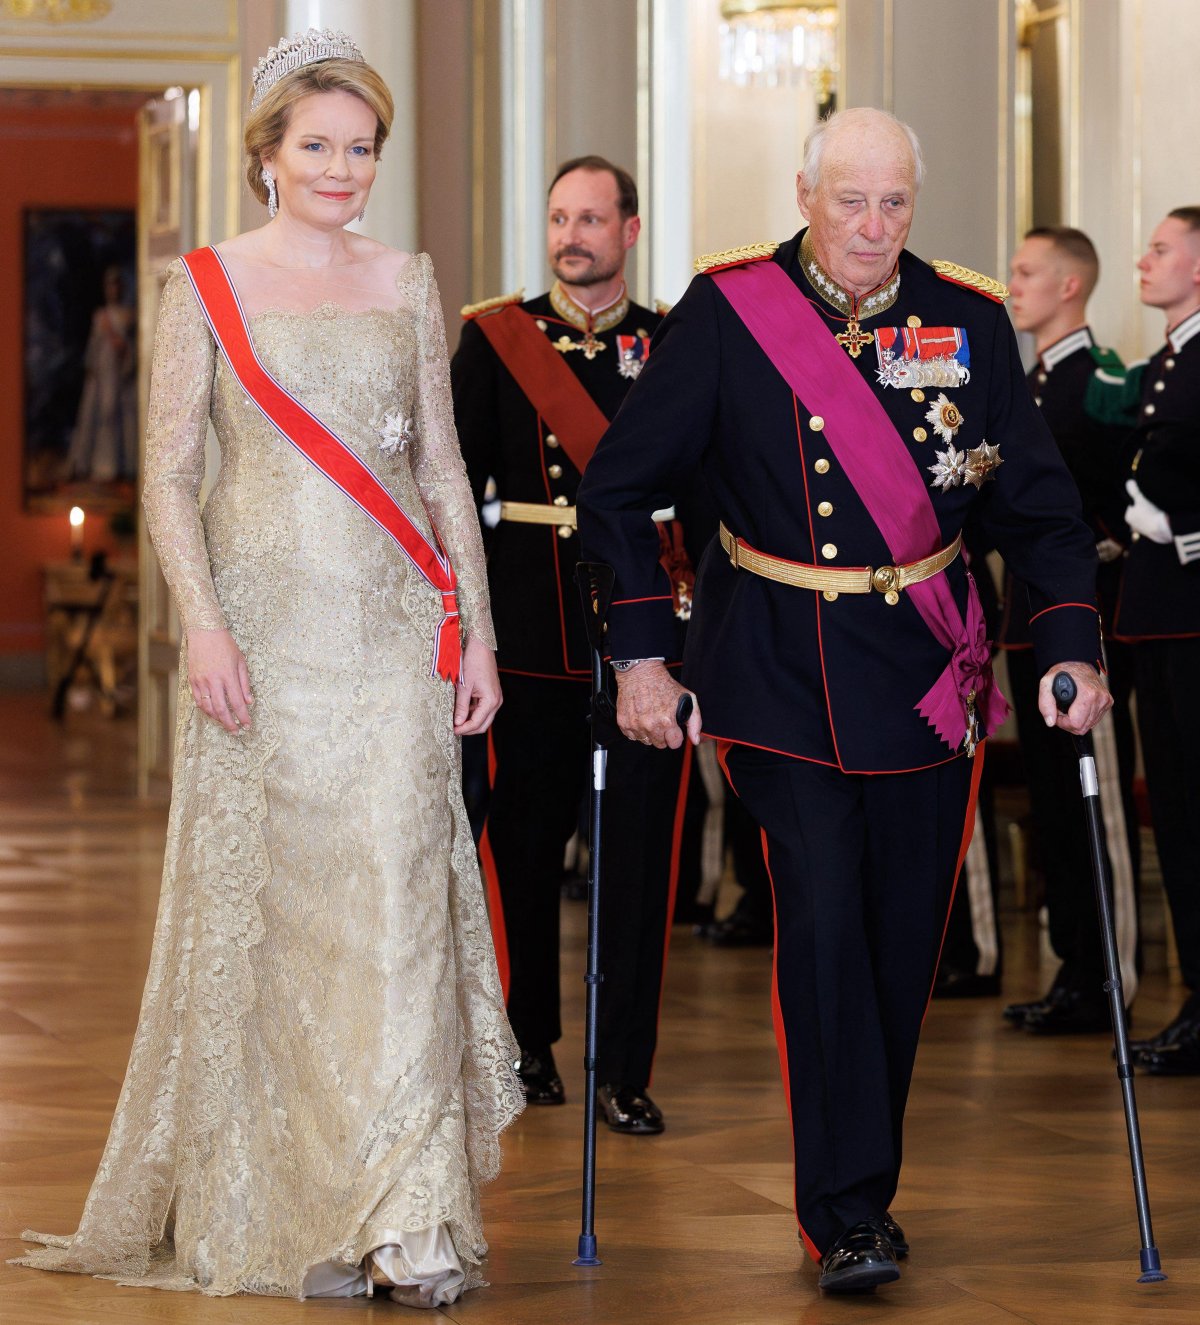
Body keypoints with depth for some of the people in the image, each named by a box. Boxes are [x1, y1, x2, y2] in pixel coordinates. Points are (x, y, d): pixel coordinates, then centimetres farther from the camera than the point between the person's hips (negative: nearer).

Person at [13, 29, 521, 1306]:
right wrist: (203, 622, -13)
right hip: (262, 626, -2)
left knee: (394, 901, -6)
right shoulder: (206, 283, 3)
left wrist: (476, 627, 6)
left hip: (393, 629, 2)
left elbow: (442, 466, 13)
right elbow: (169, 474, -1)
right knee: (269, 903, 2)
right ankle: (274, 1211, 14)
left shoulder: (406, 281, 11)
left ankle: (407, 1222, -5)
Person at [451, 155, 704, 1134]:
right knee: (523, 842, 7)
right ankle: (527, 1044, 23)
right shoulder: (494, 339, 5)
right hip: (531, 631, 0)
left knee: (638, 850, -1)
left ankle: (626, 1069, 7)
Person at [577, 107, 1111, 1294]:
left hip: (927, 672, 3)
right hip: (781, 675, -3)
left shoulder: (969, 324, 1)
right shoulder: (726, 313, -5)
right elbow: (619, 486, -1)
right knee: (824, 918, -14)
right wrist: (640, 654, -6)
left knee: (904, 935, 6)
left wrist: (1072, 648, -6)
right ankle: (846, 1212, -9)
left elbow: (1038, 504, 6)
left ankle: (861, 1184, 23)